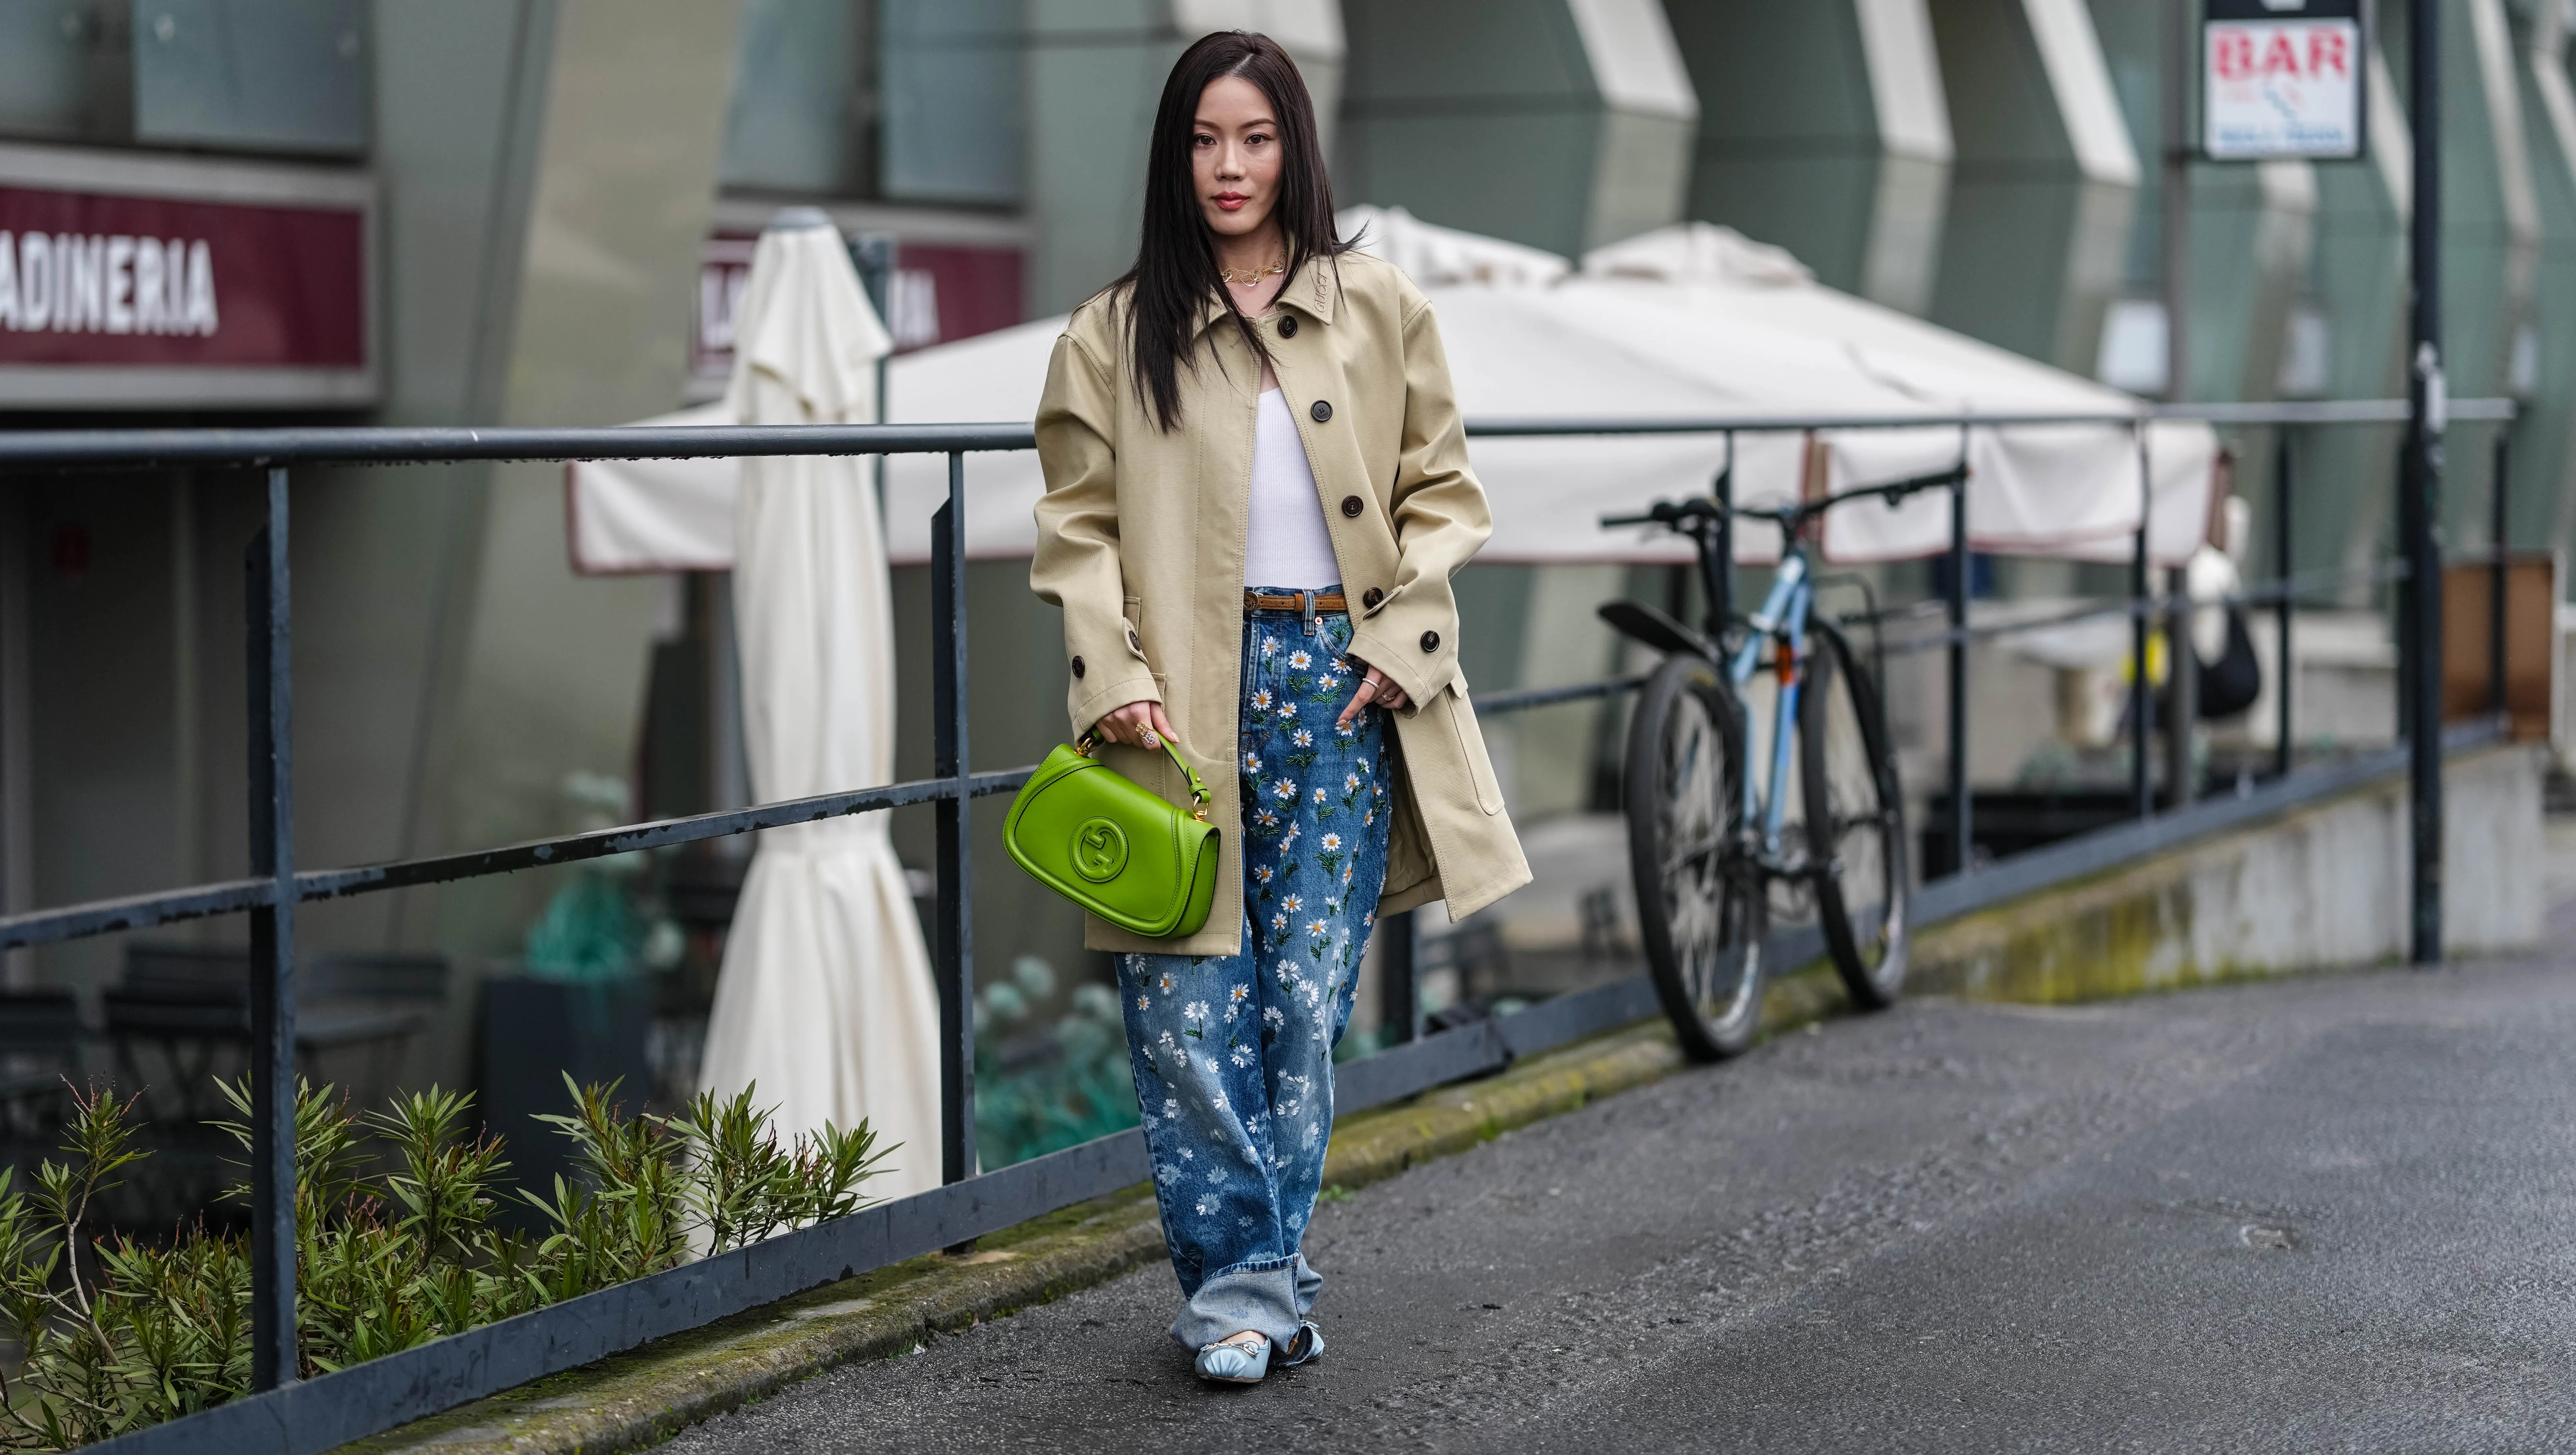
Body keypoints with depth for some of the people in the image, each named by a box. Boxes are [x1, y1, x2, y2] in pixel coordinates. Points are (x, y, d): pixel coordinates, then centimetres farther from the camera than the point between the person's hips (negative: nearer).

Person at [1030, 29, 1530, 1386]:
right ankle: (1241, 1281, 6)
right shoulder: (1113, 333, 5)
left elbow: (1441, 495, 11)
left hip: (1339, 678, 1)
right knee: (1189, 1008, -5)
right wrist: (1114, 675, -11)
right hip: (1186, 697, -1)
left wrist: (1403, 640, -3)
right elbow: (1079, 524, 2)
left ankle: (1257, 1279, 11)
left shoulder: (1379, 311, 8)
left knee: (1306, 996, 0)